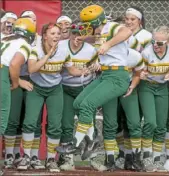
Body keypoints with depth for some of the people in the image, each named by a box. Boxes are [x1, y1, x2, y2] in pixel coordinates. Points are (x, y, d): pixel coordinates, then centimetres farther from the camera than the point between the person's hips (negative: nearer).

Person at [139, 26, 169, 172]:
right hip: (147, 87, -3)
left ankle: (157, 159, 14)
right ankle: (147, 156, -2)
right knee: (150, 122, -19)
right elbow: (141, 71, -7)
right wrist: (142, 75, -29)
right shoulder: (147, 52, -19)